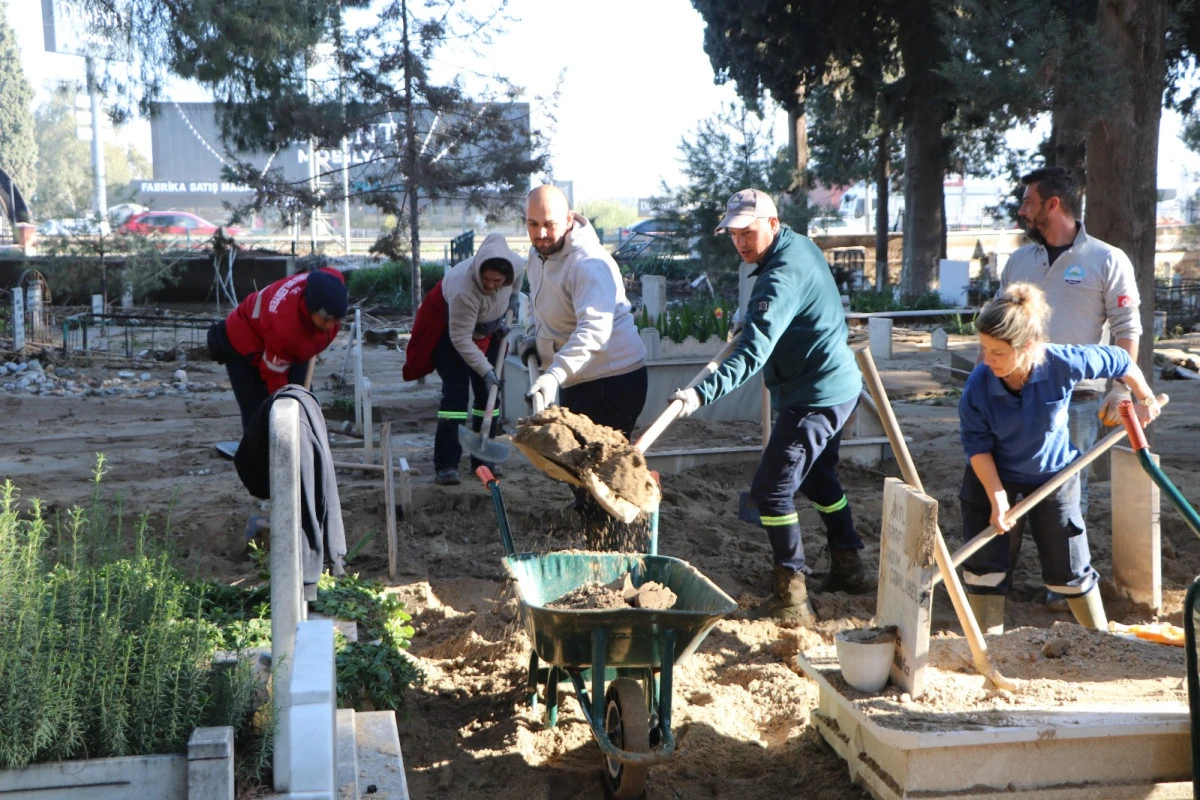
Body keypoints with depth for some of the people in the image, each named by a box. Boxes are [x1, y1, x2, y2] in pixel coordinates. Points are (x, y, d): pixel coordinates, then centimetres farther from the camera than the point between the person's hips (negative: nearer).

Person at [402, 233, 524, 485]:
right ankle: (445, 465, -15)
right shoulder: (464, 290, -43)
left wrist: (514, 295, 2)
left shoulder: (517, 264, -27)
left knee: (489, 393, 3)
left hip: (486, 328, 6)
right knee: (455, 392, -16)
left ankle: (483, 461, 11)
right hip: (448, 327, -6)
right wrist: (486, 370, -31)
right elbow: (460, 339, -33)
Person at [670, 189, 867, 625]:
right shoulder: (800, 245, 7)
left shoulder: (781, 277, -25)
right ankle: (849, 566, 38)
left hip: (814, 398, -11)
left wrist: (703, 392, -45)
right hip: (840, 384, 11)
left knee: (771, 489, -9)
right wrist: (752, 318, 12)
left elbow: (753, 353, -36)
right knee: (819, 478, 26)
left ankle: (792, 597, -6)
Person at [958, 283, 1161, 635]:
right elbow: (977, 445, -17)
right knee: (984, 565, 0)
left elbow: (1119, 361, -8)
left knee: (1070, 567, 9)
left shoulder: (1063, 364, -28)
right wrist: (997, 497, -23)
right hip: (993, 477, 0)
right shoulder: (978, 385, -28)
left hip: (1053, 475, 0)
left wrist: (1146, 400, 6)